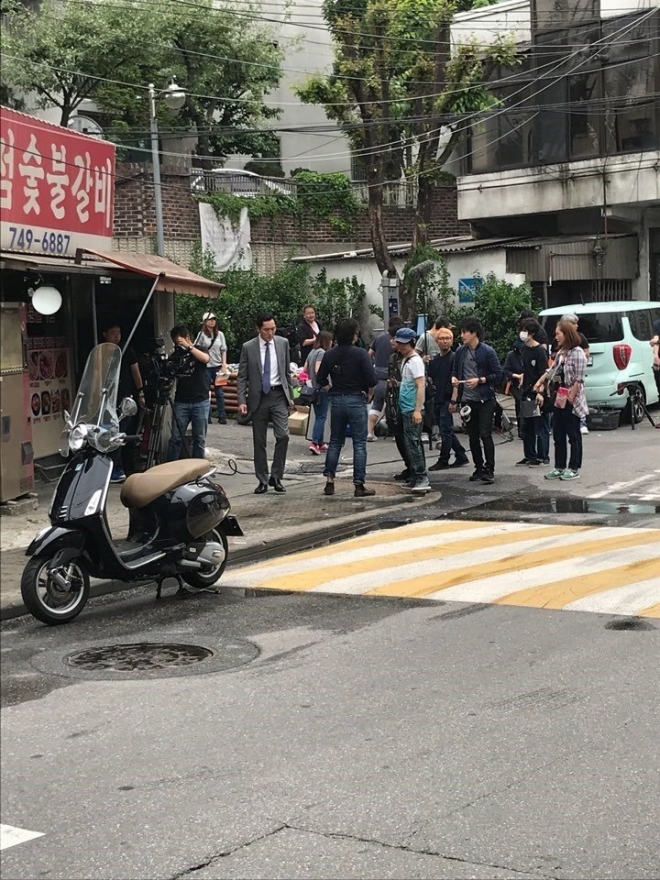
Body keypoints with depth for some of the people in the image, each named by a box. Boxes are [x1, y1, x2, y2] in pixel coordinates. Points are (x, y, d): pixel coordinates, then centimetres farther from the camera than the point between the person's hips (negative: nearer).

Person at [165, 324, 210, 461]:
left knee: (199, 439, 2)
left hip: (200, 402, -1)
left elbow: (205, 358, -18)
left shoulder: (199, 349, 5)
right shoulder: (175, 355, 11)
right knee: (176, 438, -3)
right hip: (181, 402, 2)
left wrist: (188, 346, -22)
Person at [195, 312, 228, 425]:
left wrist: (224, 364, 0)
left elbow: (224, 350, 9)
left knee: (219, 392, 1)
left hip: (218, 366, 2)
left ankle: (222, 416, 3)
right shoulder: (201, 334, -2)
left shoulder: (220, 334, 7)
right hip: (205, 366, -2)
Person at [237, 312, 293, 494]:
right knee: (259, 441, 5)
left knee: (283, 435, -12)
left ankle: (276, 477, 2)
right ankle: (262, 481, 15)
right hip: (258, 397, -1)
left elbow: (287, 372, 11)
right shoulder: (248, 347, -3)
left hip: (278, 395, 1)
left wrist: (290, 396, 9)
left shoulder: (283, 343, 3)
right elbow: (242, 377, -2)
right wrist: (241, 401, -11)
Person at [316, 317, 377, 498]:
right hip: (356, 400, -4)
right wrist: (368, 395, 0)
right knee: (359, 444, 2)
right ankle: (359, 485, 2)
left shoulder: (329, 355, 1)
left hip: (337, 401, 4)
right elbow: (372, 379, -17)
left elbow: (320, 381, 4)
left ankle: (329, 481, 13)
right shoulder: (360, 354, -12)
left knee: (335, 442, 14)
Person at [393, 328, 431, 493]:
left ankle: (422, 478, -11)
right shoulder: (405, 360, 16)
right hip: (406, 409, 10)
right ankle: (416, 479, 18)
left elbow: (421, 385, -18)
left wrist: (418, 410, -23)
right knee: (411, 443, 12)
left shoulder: (415, 361, -12)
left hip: (413, 410, -10)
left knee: (413, 443, -12)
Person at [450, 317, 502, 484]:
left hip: (485, 400, -5)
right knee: (473, 437, 9)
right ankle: (478, 468, 19)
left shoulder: (487, 351, -8)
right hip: (468, 400, 5)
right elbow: (455, 371, 18)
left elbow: (498, 374, -8)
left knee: (485, 434, -9)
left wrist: (479, 380, -16)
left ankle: (489, 470, -4)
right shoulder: (461, 352, 7)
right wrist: (454, 378, -2)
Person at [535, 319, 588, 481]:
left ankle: (574, 469, 8)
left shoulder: (577, 353, -13)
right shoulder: (560, 352, 11)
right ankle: (560, 467, 17)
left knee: (573, 436, 1)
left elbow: (579, 380, -16)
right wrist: (540, 383, 10)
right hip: (559, 400, 8)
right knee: (558, 435, 11)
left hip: (571, 402, -8)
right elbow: (552, 371, 19)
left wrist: (570, 398, -18)